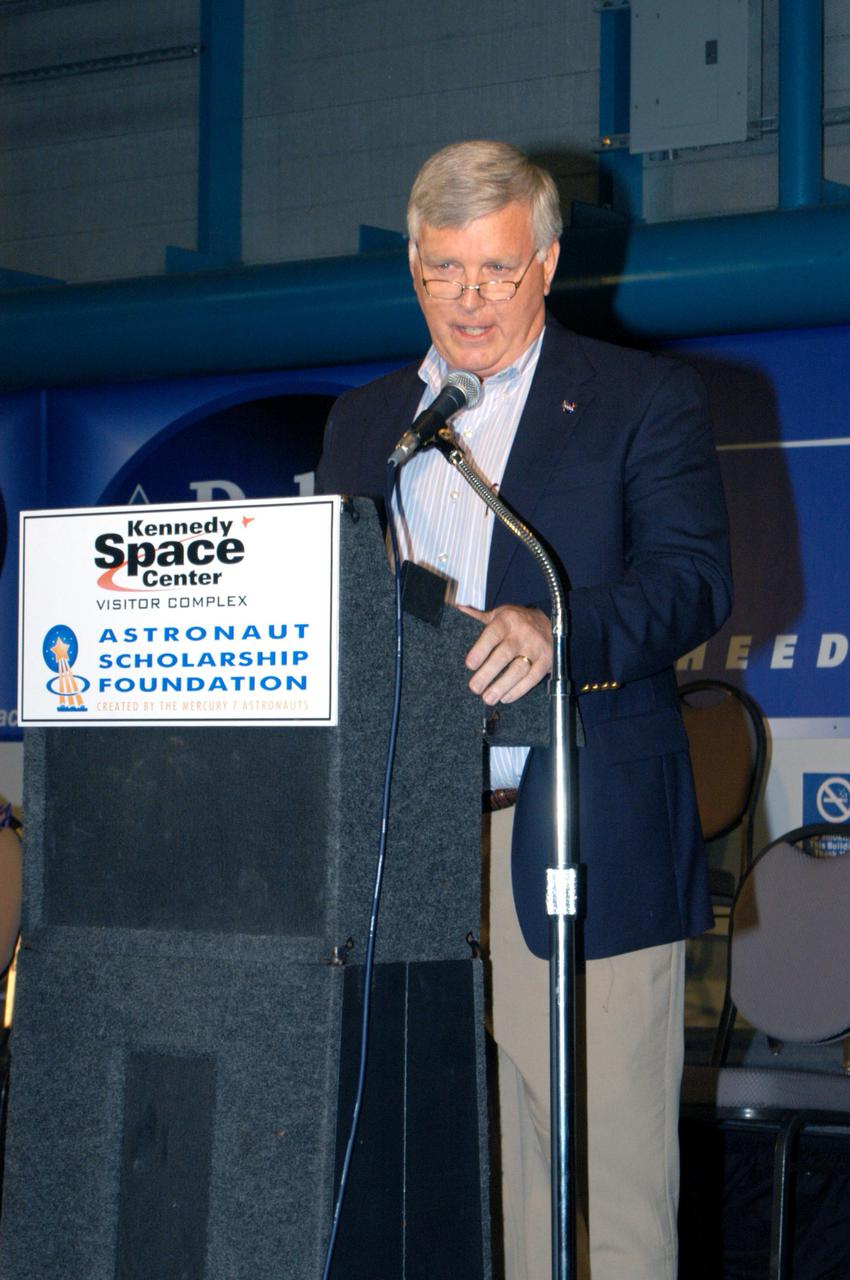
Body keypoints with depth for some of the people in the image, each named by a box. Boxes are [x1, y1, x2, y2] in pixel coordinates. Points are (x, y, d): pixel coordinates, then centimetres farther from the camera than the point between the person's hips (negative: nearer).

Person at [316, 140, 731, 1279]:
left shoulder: (645, 400, 5)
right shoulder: (363, 422, 20)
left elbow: (695, 578, -8)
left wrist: (555, 630, -26)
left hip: (587, 842, -4)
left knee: (614, 1164, -5)